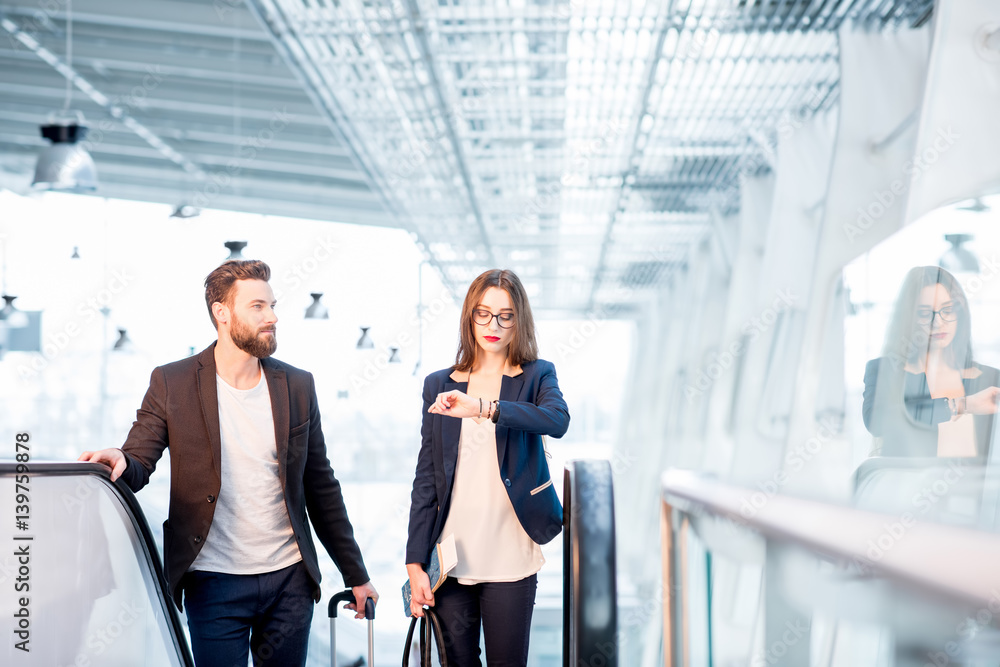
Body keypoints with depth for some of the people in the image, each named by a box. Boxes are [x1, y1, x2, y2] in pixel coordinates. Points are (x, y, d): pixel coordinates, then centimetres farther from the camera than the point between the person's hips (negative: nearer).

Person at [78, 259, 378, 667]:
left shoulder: (297, 386, 6)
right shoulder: (171, 384, -2)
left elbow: (321, 488, 11)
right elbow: (137, 463, -5)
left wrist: (355, 575, 11)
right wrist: (120, 463, -31)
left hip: (290, 580, 3)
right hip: (214, 584, -3)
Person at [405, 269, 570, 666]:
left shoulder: (537, 376, 4)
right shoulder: (439, 386, 9)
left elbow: (557, 420, -20)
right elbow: (426, 479, 7)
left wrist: (482, 407, -31)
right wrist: (415, 563, 1)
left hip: (510, 563, -2)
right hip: (450, 562, 2)